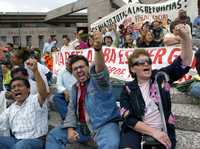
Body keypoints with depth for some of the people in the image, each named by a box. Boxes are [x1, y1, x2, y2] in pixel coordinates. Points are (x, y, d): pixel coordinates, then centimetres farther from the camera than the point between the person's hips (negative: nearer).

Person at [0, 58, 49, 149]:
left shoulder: (35, 100, -3)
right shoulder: (11, 109, 20)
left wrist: (35, 70, -40)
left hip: (35, 140, -6)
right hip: (15, 140, 7)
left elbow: (43, 92, -25)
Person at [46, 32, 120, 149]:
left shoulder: (98, 79, -7)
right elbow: (71, 109, 15)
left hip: (104, 125, -7)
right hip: (82, 126, 7)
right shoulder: (75, 87, 15)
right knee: (54, 135, 8)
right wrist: (70, 128, -3)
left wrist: (98, 48, -51)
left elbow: (100, 69, -30)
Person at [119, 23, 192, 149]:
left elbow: (184, 62, -4)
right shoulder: (128, 89, 1)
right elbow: (129, 119, -7)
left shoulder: (161, 76, 4)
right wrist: (153, 132, -18)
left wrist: (186, 37, -20)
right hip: (136, 131, -1)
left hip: (163, 131, 2)